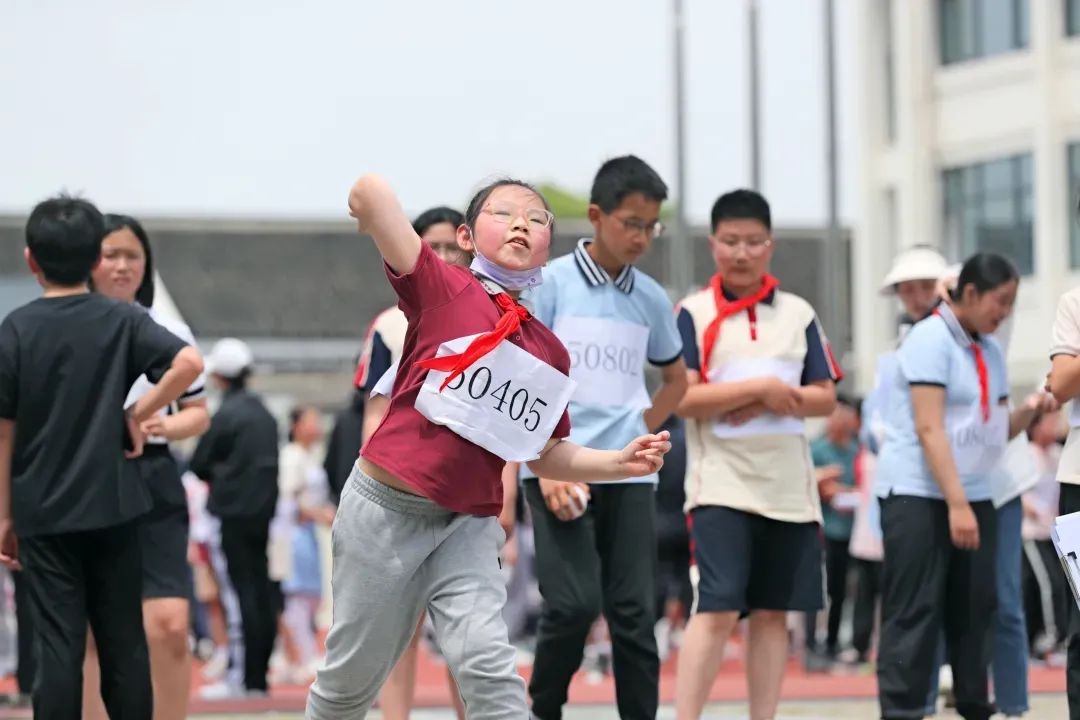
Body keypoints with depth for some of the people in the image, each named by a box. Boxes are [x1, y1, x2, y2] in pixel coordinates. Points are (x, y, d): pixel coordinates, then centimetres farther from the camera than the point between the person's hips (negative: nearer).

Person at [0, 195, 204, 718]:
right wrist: (138, 414, -3)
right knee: (124, 642, 8)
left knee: (58, 645, 0)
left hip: (44, 513, -1)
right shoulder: (123, 320, -1)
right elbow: (189, 363, -16)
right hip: (114, 507, 1)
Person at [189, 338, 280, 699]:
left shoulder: (226, 414, -13)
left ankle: (250, 679, -8)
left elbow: (199, 463, -7)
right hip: (263, 507, 7)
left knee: (244, 591, -7)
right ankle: (260, 675, 13)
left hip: (235, 510, -7)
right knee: (261, 590, 9)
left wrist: (215, 477, 14)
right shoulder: (264, 413, 10)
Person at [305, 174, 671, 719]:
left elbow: (547, 455, 16)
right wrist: (370, 207, -1)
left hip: (468, 522, 3)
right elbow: (370, 191, -24)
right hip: (387, 506, -3)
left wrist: (621, 462, 2)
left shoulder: (550, 353, 5)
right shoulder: (443, 288, -10)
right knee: (354, 676, 9)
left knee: (486, 660, -17)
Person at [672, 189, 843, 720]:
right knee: (717, 610, -13)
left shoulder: (798, 315, 10)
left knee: (773, 613, 7)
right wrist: (760, 388, -16)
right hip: (721, 484, -4)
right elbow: (682, 399, -11)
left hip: (789, 488, 4)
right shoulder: (693, 314, -1)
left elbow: (825, 397, 7)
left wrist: (778, 402, -10)